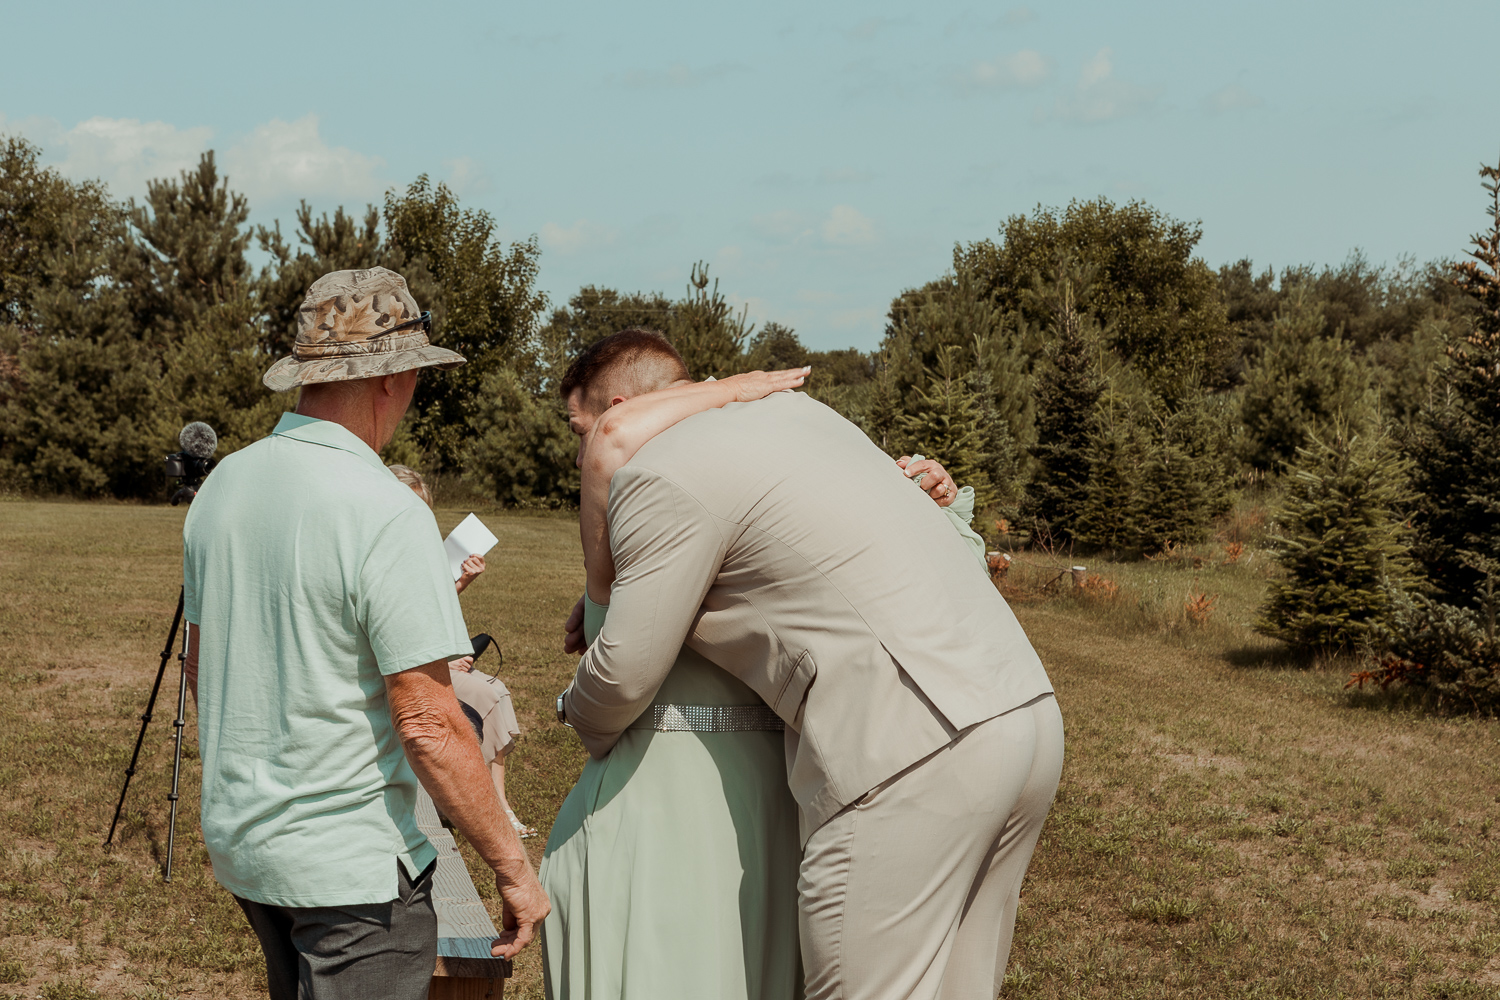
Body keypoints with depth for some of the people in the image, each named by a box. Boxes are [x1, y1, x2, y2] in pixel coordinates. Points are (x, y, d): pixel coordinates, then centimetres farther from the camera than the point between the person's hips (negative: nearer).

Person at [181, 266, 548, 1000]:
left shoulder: (221, 486, 3)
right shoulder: (387, 513, -21)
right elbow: (428, 725, -23)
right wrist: (512, 868, -14)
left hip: (238, 833, 8)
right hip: (352, 859, -8)